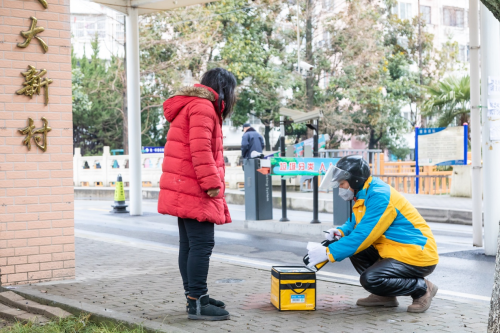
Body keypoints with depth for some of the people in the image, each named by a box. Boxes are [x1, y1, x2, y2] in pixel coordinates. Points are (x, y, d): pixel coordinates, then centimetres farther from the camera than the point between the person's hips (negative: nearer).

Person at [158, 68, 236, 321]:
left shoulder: (191, 106, 22)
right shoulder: (203, 107, -11)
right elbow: (200, 149, -21)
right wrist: (212, 183, -21)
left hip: (184, 191, 11)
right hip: (194, 189, -11)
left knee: (189, 244, 13)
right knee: (202, 244, -11)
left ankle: (194, 296, 20)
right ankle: (197, 303, -11)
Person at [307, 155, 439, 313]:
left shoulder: (380, 197, -22)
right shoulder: (364, 195, 9)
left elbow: (363, 235, -26)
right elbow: (353, 223, 21)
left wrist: (328, 253, -23)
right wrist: (340, 232, -3)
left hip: (418, 255, -10)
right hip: (398, 251, 10)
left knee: (370, 279, -24)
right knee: (355, 250, 4)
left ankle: (422, 288, -5)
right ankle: (385, 296, 7)